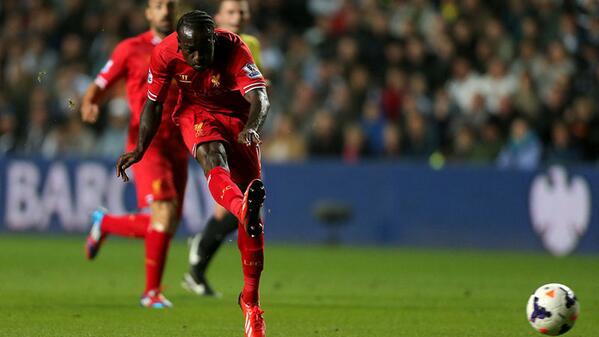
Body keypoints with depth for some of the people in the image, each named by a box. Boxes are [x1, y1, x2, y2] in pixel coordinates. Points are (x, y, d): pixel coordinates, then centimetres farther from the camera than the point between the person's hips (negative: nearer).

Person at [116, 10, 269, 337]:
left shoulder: (234, 49, -28)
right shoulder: (165, 53, -20)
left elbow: (259, 98, -40)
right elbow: (154, 104, -5)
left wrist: (252, 127, -60)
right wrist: (140, 148, -12)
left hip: (237, 115, 0)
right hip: (195, 112, 0)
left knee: (250, 198, -6)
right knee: (213, 158, -36)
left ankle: (250, 298, 7)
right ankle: (242, 208, -72)